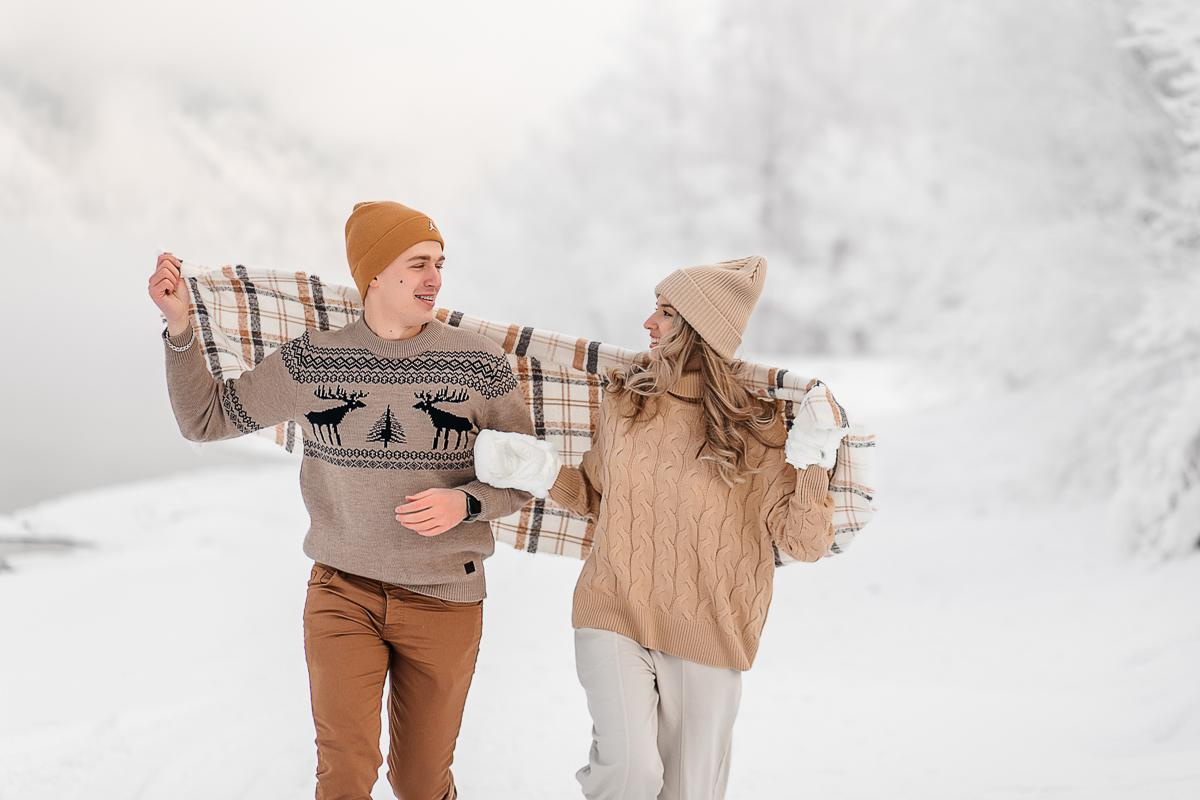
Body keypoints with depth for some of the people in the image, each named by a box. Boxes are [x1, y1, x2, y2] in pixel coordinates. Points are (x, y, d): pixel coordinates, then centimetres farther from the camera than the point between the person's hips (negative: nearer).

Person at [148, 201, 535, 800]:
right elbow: (206, 419, 4)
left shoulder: (479, 364, -6)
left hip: (445, 600, 0)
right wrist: (179, 325, -8)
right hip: (341, 594, 0)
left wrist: (466, 503, -19)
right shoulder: (312, 361, -3)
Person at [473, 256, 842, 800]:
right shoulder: (622, 399, 3)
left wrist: (813, 466, -21)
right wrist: (542, 475, 2)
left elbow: (805, 543, -7)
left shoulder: (755, 428, -6)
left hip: (706, 637, -1)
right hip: (613, 615, 1)